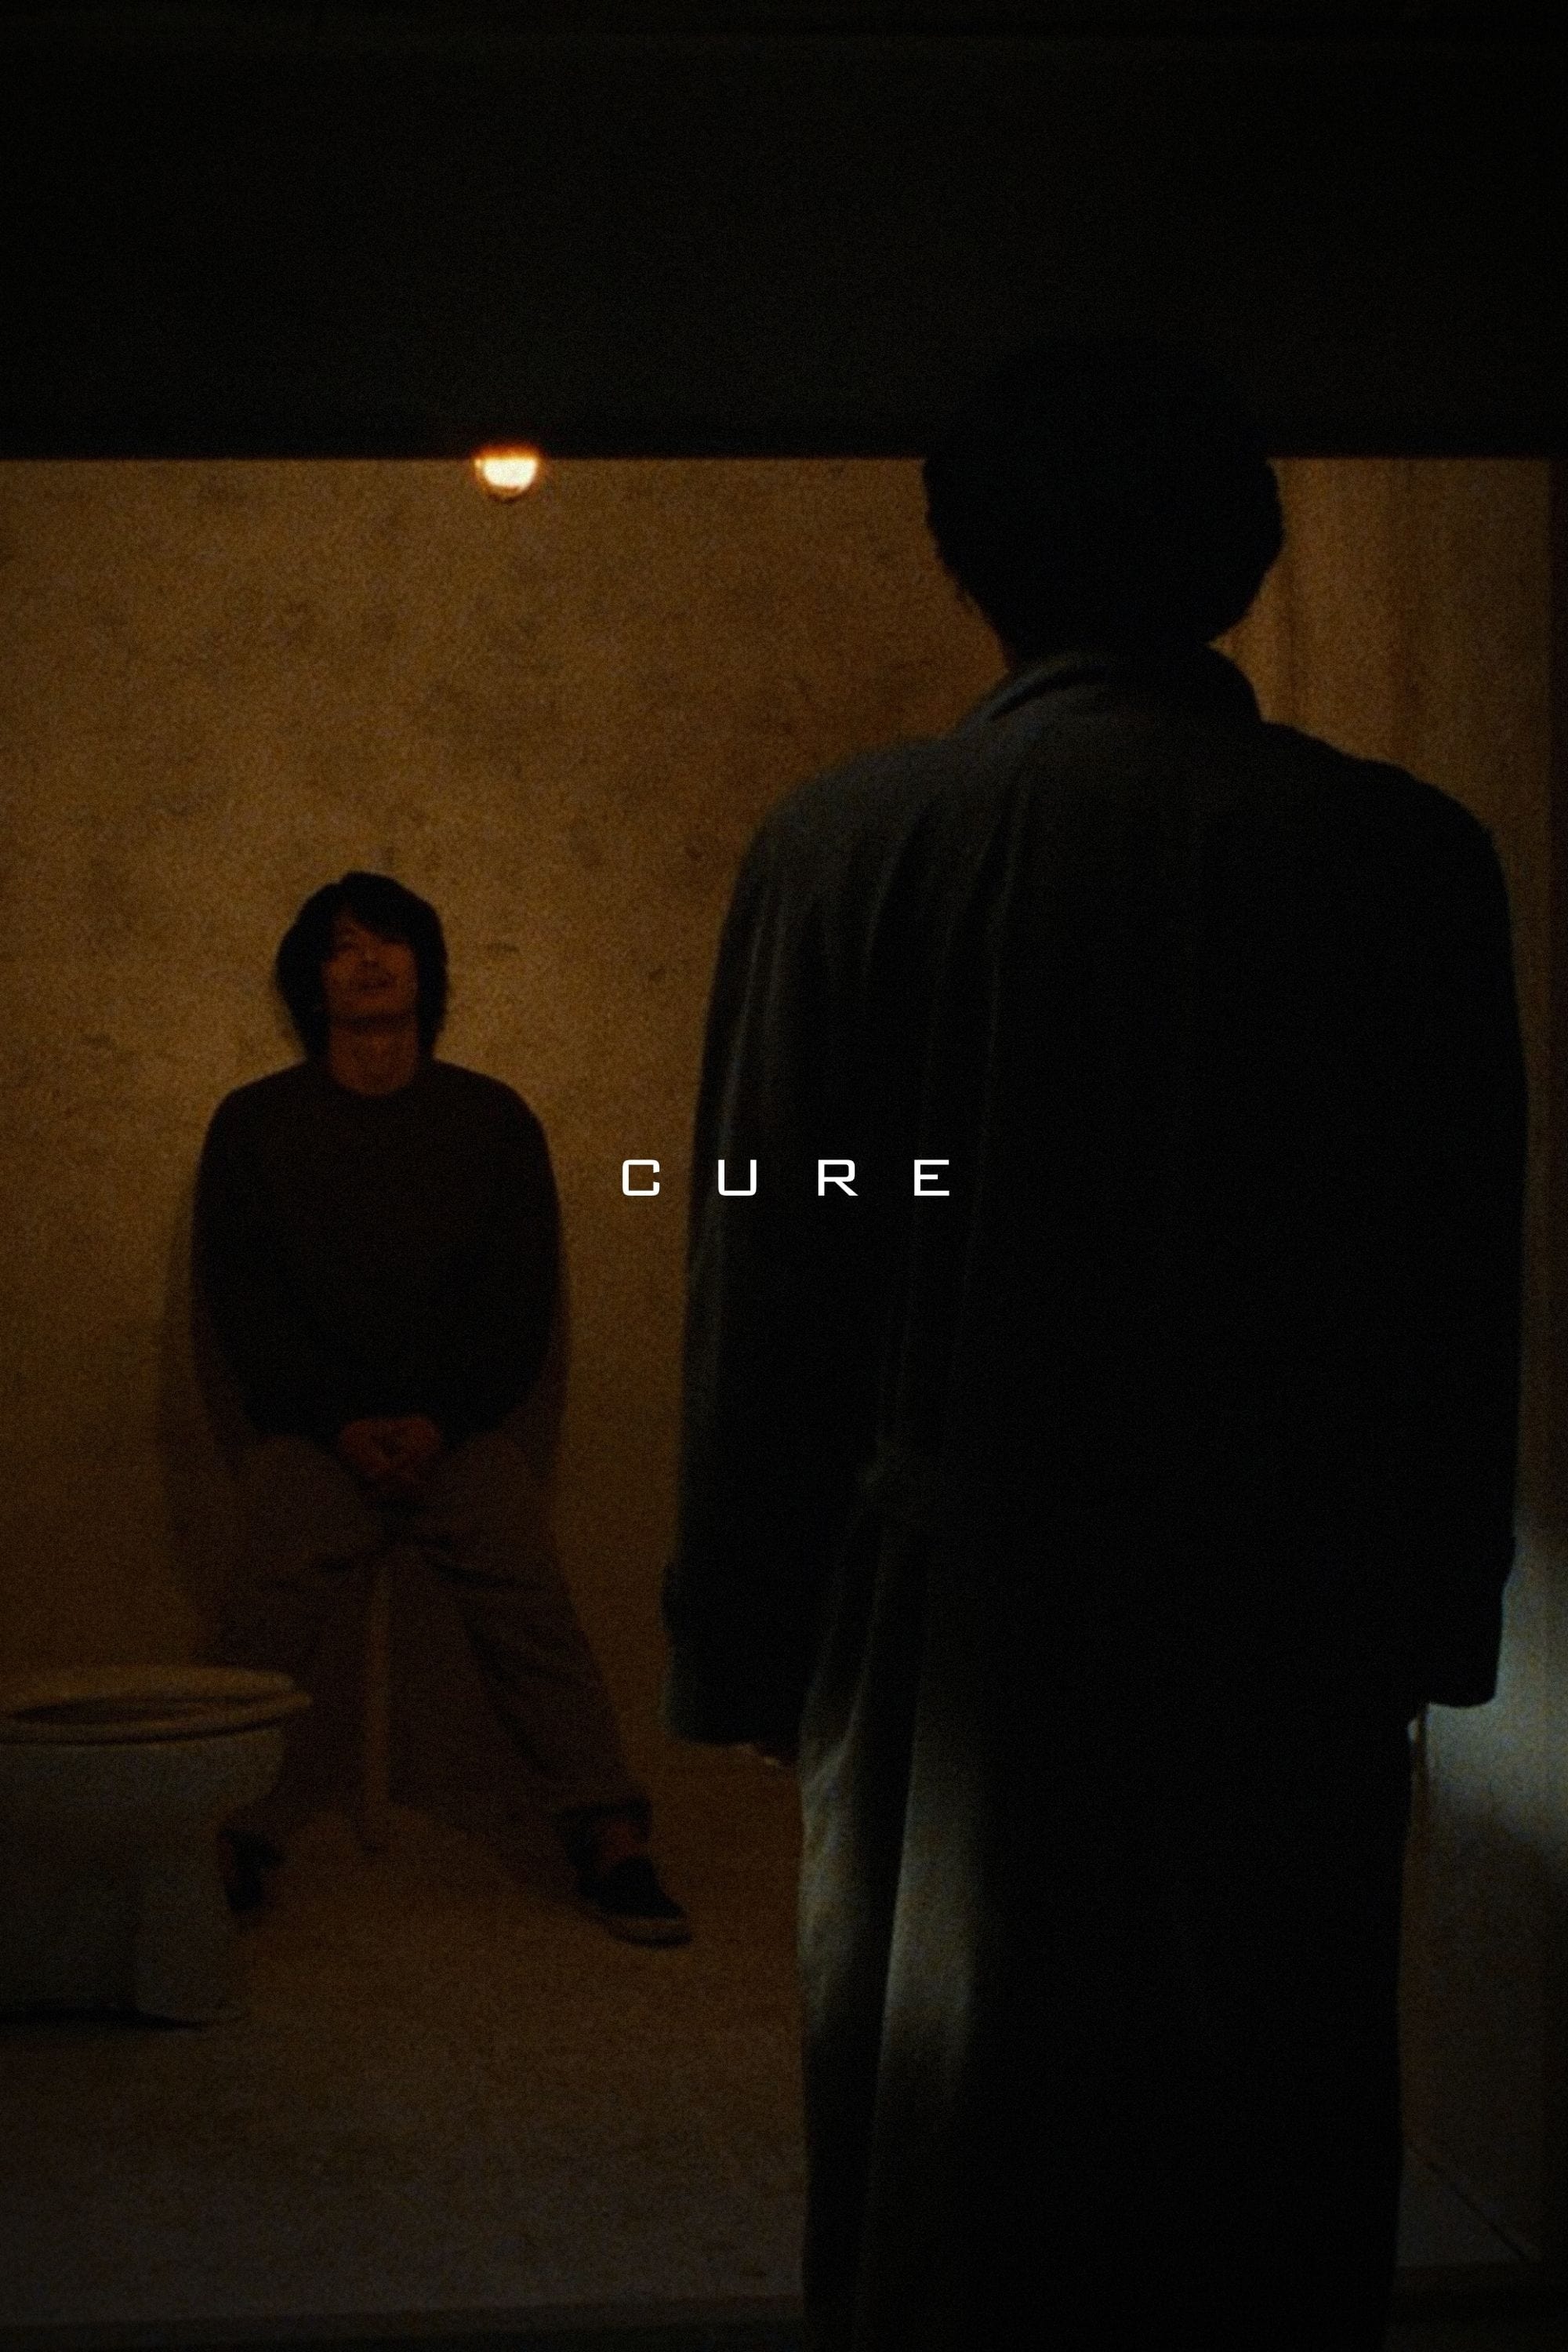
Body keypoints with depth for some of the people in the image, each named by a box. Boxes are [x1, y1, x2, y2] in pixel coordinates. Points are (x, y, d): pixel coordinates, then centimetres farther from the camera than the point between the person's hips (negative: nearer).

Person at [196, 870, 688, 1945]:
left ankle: (613, 1840, -21)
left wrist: (439, 1422, -7)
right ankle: (228, 1839, -24)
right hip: (313, 1431, 0)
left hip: (461, 1431, 0)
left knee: (532, 1603, -19)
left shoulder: (493, 1118, 10)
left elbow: (523, 1295, 6)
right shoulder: (255, 1122, 10)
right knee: (276, 1597, -24)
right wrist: (342, 1424, -8)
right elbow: (238, 1295, 4)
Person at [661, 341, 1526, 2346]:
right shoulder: (1404, 857, -5)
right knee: (1270, 2177, 12)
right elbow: (1463, 1283, 1)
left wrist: (739, 1645, 7)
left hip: (944, 1640, 0)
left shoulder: (841, 846, -7)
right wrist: (1436, 1618, 12)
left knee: (935, 2179, 11)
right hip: (1290, 1653, 1)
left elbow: (760, 1292, -3)